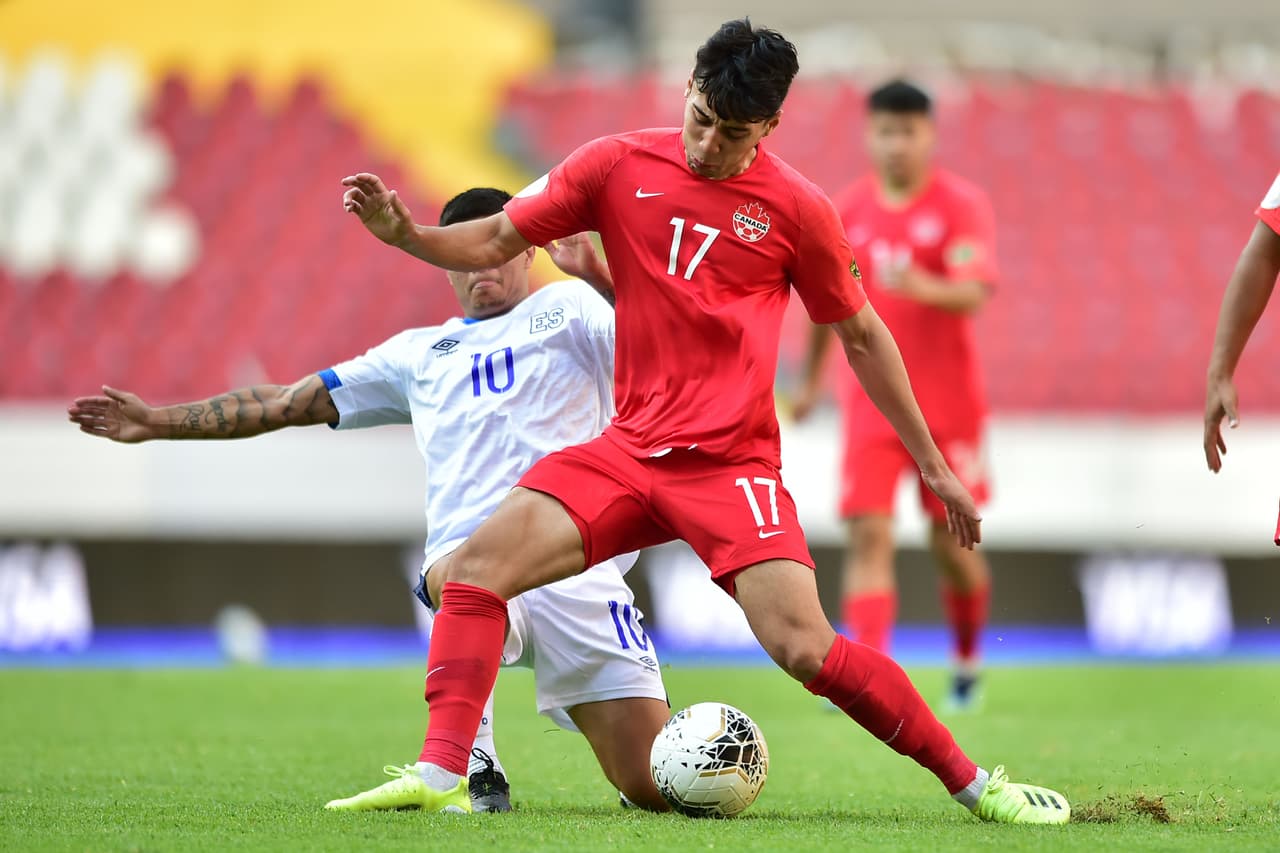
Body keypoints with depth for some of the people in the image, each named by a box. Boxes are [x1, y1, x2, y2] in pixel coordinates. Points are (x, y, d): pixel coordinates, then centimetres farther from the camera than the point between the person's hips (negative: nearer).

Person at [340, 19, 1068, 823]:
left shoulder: (797, 210, -2)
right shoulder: (619, 167, 3)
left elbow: (861, 336, 9)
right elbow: (492, 243, 8)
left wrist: (934, 465, 13)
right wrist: (402, 231, -13)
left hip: (732, 465, -3)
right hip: (627, 449, 3)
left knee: (805, 647, -19)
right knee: (476, 566, -17)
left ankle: (973, 783, -6)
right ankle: (442, 779, -17)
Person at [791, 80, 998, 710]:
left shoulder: (962, 204, -6)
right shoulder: (849, 210, 5)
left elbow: (973, 293, -20)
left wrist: (920, 286, -40)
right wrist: (812, 379, 27)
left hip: (949, 407, -2)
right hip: (873, 403, 2)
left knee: (952, 543, 5)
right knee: (868, 535, -12)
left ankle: (967, 663, 30)